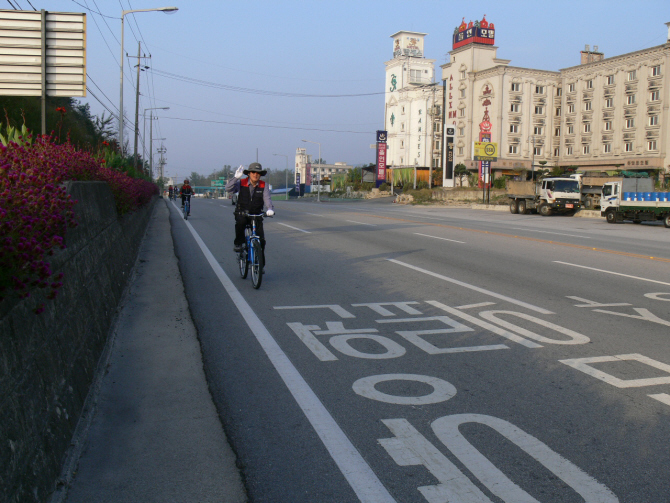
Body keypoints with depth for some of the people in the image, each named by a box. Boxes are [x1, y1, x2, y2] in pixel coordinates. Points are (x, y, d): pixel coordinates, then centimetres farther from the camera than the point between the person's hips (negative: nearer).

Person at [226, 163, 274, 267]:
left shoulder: (264, 186, -2)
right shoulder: (241, 183, -6)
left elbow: (267, 199, -14)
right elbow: (228, 188, -19)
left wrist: (270, 209, -34)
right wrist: (236, 177, -32)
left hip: (256, 215, 2)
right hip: (242, 213, -1)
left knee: (261, 240, -7)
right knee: (240, 222, -37)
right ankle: (238, 243, -12)